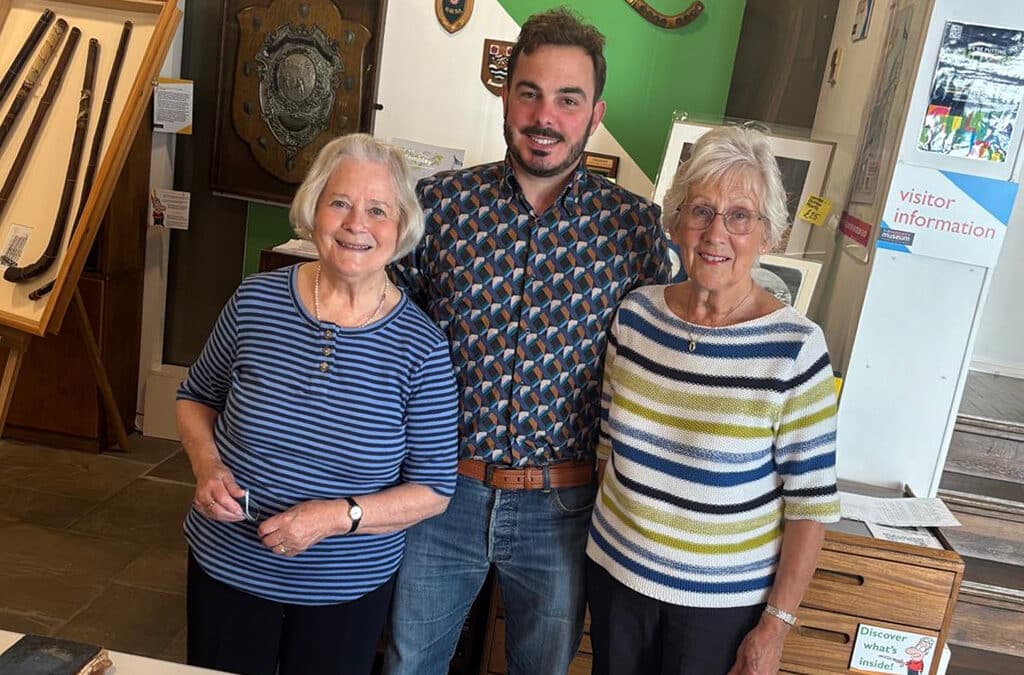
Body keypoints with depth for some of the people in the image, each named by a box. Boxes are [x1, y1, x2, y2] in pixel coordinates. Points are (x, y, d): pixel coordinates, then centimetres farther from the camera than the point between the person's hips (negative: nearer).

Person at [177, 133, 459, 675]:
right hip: (226, 569, 2)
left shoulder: (420, 346, -15)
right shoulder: (255, 302, -9)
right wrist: (206, 463, -11)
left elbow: (433, 489, -9)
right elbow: (195, 397, 8)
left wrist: (340, 515, -23)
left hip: (348, 590, -1)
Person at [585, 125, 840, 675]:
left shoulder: (795, 348, -17)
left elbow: (812, 501, -12)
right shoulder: (635, 314, -5)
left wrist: (775, 625, -10)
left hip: (724, 598, -3)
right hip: (615, 571, 4)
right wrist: (599, 534, 10)